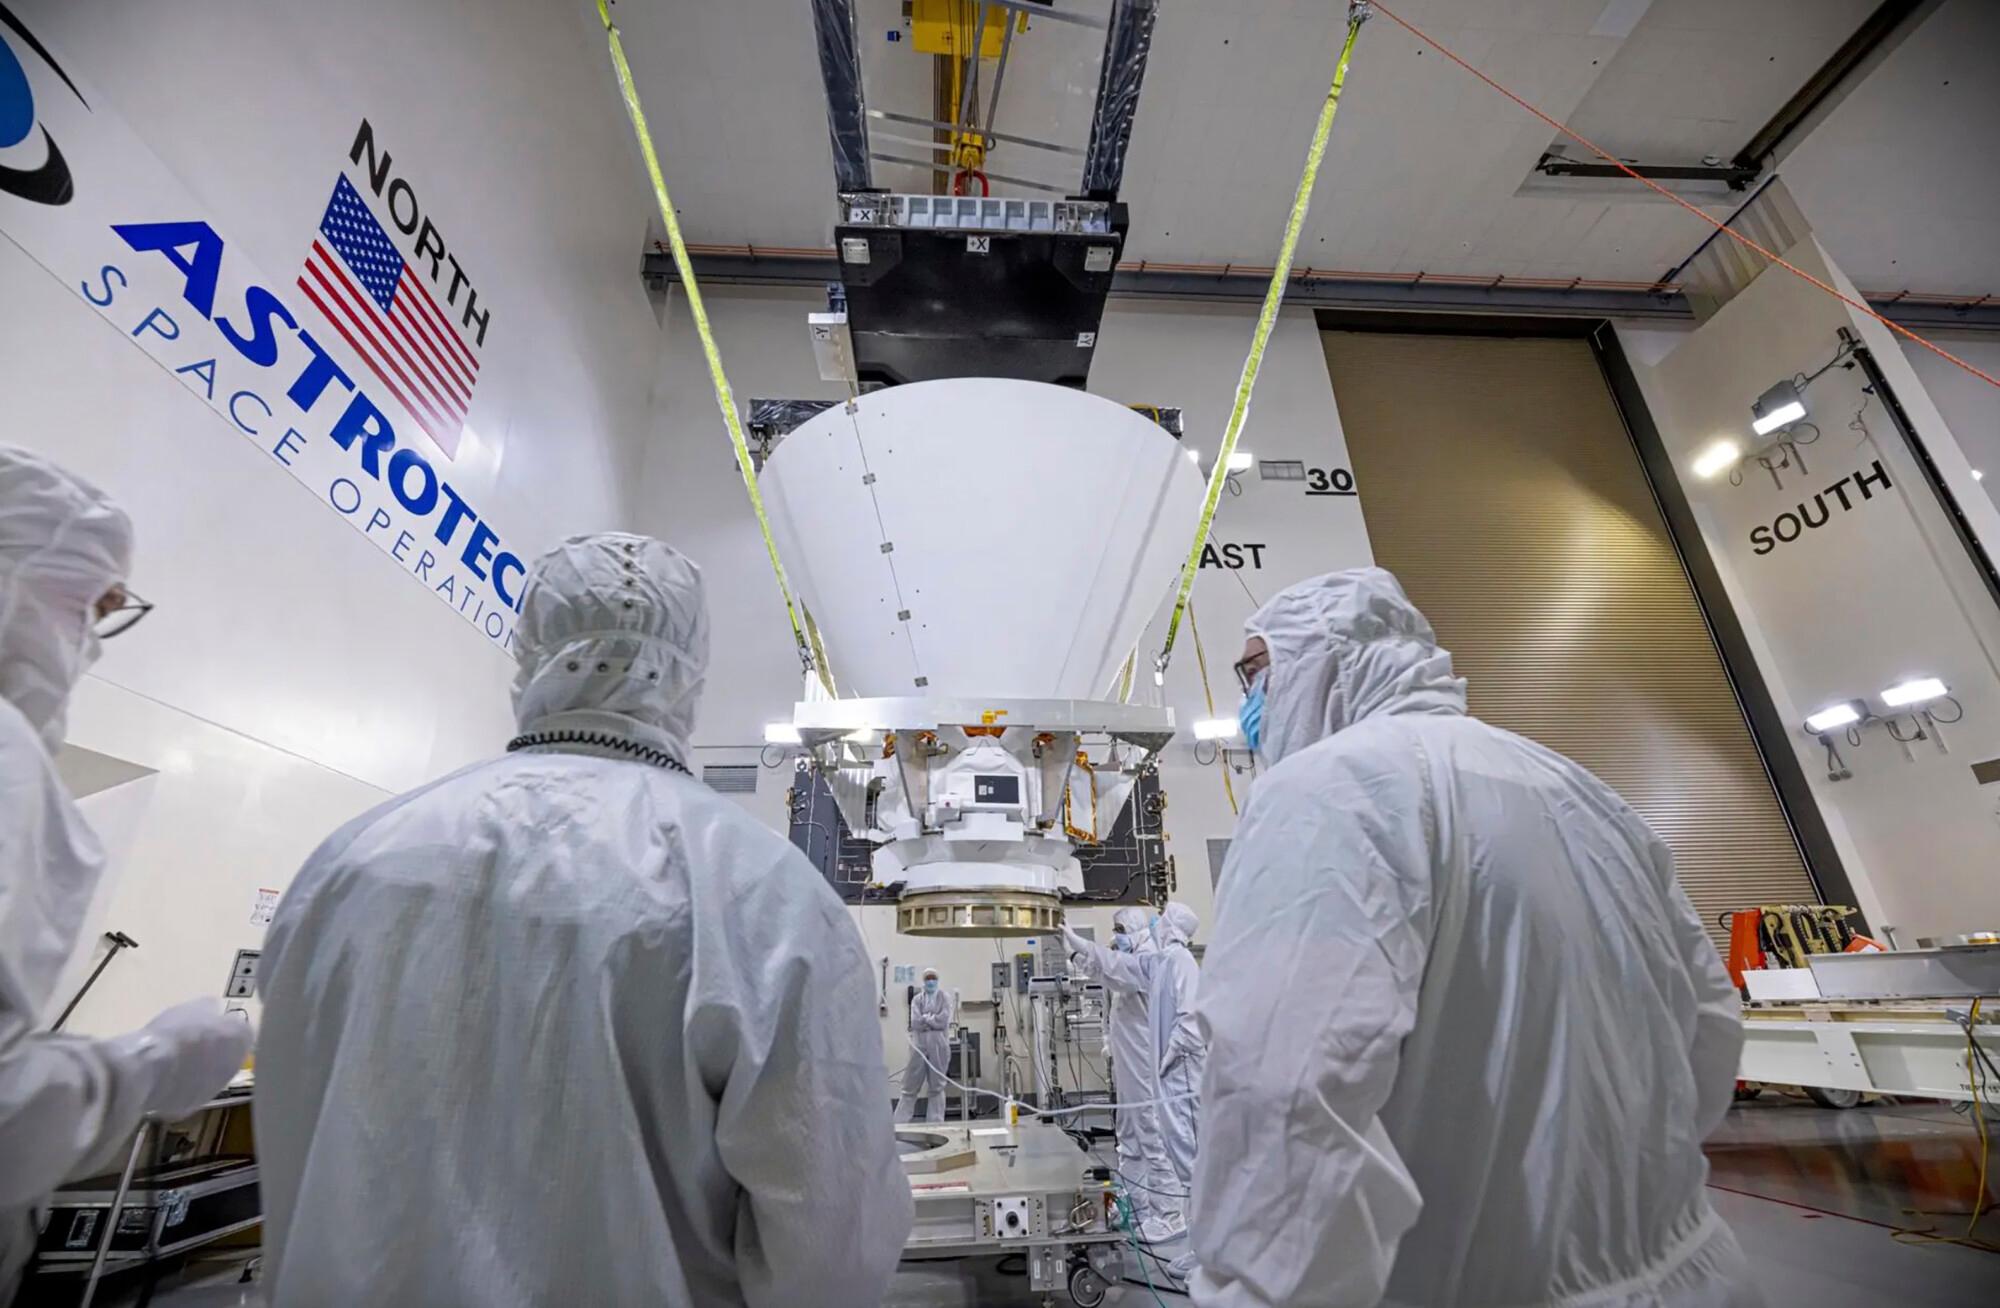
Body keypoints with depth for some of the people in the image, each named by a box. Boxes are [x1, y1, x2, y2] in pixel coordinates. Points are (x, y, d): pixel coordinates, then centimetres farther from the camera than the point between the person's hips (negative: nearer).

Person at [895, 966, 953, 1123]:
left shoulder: (945, 998, 4)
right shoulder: (916, 999, 7)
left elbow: (944, 1021, -8)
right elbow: (915, 1022, -5)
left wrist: (925, 1018, -4)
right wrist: (933, 1020, -7)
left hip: (939, 1045, -1)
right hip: (919, 1044, 1)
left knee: (936, 1086, 7)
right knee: (910, 1086, 5)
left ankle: (935, 1122, 15)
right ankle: (900, 1121, 13)